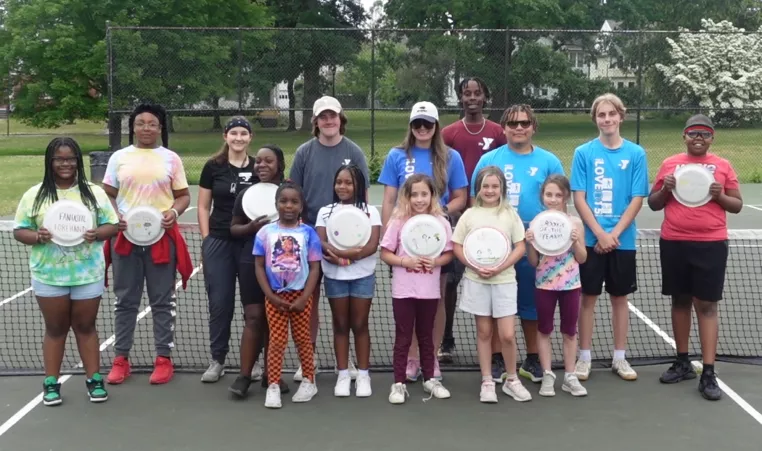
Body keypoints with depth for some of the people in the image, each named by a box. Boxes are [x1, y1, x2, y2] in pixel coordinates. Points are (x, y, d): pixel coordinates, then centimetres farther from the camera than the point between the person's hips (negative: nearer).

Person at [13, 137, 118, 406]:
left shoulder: (94, 192, 2)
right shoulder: (35, 195, 0)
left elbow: (112, 224, 3)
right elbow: (19, 230, 2)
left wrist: (97, 234, -19)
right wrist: (38, 237, -20)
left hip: (88, 273, 0)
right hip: (49, 275, 0)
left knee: (85, 326, 10)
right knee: (55, 328, 10)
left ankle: (94, 379, 18)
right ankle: (51, 383, 19)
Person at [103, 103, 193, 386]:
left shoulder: (171, 158, 5)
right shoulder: (119, 157, 8)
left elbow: (184, 195, 6)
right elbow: (107, 195, 11)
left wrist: (174, 211, -15)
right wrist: (114, 217, -8)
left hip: (161, 237, -1)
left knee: (162, 301, 4)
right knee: (125, 301, 7)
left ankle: (164, 359, 12)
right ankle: (121, 359, 16)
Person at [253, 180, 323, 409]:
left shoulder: (308, 233, -4)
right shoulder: (265, 232, -2)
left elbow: (314, 268, -4)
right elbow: (259, 266, 0)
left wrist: (304, 298, -11)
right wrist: (271, 296, -8)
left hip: (300, 295, 0)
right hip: (275, 296, 0)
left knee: (302, 339, 11)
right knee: (277, 341, 1)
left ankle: (309, 381, 25)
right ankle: (273, 386, 9)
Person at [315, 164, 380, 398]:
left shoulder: (370, 211, 1)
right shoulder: (326, 211, 6)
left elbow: (372, 245, -10)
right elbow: (321, 243, -6)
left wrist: (339, 253, -20)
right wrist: (349, 252, -23)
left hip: (362, 275, -1)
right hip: (335, 276, 2)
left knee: (360, 325, 5)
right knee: (340, 325, 8)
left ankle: (363, 374, 13)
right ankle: (343, 374, 15)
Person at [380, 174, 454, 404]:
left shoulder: (441, 222, -2)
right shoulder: (398, 221, -6)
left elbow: (448, 254, 4)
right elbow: (385, 254, -3)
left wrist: (435, 262, -16)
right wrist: (405, 261, -19)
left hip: (430, 291, 2)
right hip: (403, 290, -1)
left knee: (426, 336, 15)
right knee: (403, 337, 5)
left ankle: (429, 379, 27)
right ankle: (399, 383, 12)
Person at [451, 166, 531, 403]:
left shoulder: (510, 214, 2)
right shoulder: (470, 214, 2)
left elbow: (520, 247, -1)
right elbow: (457, 246, 1)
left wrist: (500, 268, -14)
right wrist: (475, 267, -13)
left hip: (504, 280, -1)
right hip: (476, 280, 1)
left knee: (508, 334, -4)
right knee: (484, 332, 8)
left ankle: (511, 380, 16)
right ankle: (487, 381, 18)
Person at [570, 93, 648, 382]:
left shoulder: (636, 154, 0)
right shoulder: (583, 153, -2)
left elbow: (637, 200, -2)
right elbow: (579, 199, -5)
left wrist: (614, 234, -11)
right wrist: (600, 234, -13)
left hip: (623, 240, 1)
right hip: (590, 239, -1)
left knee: (620, 297, 10)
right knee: (588, 297, 5)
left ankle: (619, 358, 21)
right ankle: (584, 357, 15)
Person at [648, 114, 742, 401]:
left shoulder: (723, 166, 4)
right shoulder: (669, 164, 7)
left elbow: (737, 205, 8)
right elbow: (653, 204, 12)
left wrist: (720, 196, -12)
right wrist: (665, 189, -8)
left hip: (710, 245, -2)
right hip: (673, 244, 2)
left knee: (707, 305, -3)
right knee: (680, 301, 11)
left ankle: (708, 374, -1)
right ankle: (682, 362, 23)